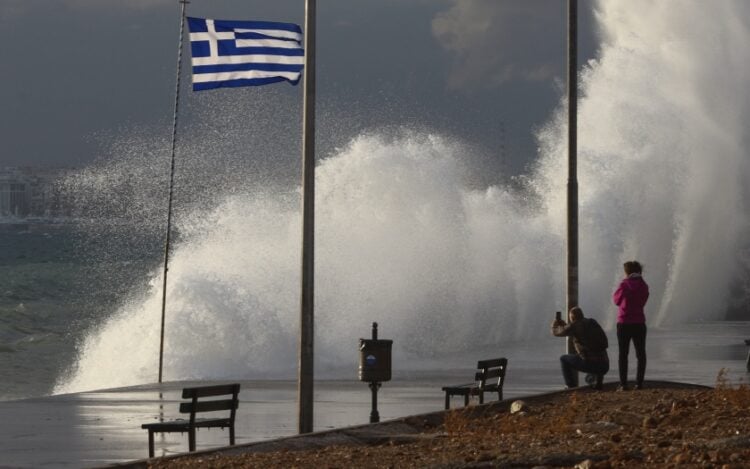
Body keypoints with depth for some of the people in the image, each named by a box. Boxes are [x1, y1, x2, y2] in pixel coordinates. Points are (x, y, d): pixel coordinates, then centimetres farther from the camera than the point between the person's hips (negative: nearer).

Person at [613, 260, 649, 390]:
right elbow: (643, 302, 11)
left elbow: (616, 299, 3)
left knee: (623, 354, 4)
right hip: (639, 323, 2)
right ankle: (639, 382, 0)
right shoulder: (643, 286, 2)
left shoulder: (624, 285, -9)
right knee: (640, 354, 8)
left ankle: (623, 383, -3)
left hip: (624, 323, -2)